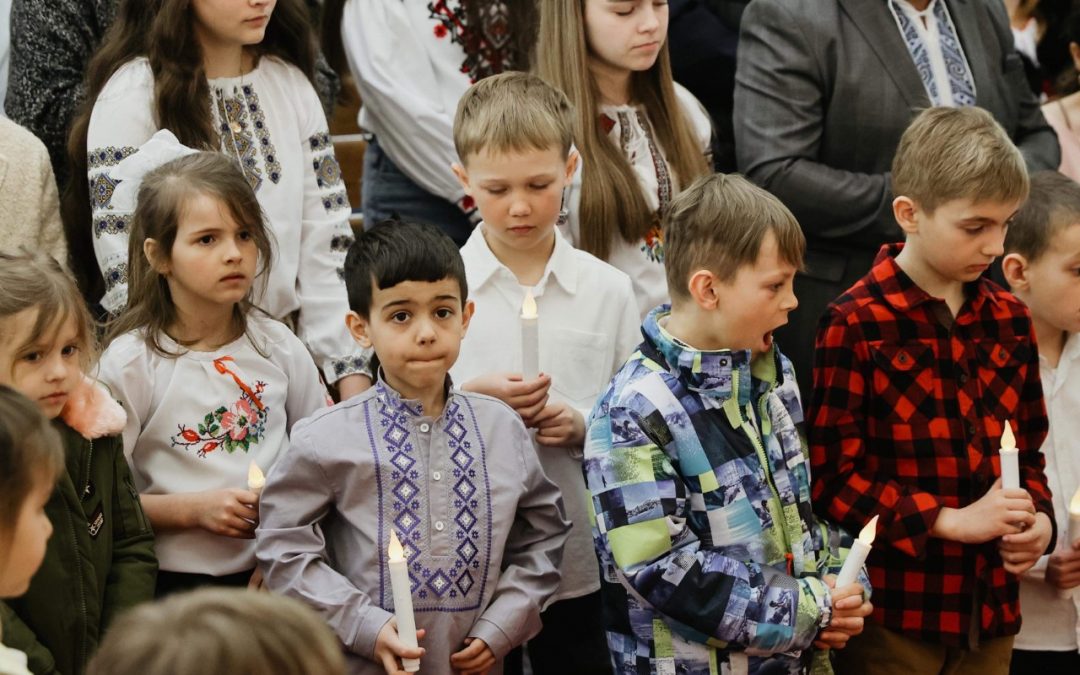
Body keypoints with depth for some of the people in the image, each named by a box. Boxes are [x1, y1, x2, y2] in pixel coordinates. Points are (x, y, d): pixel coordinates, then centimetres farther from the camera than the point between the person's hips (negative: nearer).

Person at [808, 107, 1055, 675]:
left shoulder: (1008, 320, 10)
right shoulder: (855, 325, -10)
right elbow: (832, 476, -12)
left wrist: (1038, 519, -2)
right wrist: (950, 522, -16)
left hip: (991, 608, 6)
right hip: (893, 613, -5)